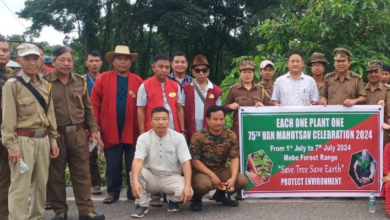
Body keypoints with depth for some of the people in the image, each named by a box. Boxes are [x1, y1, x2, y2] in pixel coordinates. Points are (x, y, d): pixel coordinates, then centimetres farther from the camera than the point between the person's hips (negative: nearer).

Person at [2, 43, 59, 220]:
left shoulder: (46, 86, 11)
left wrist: (53, 140, 12)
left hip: (43, 140, 6)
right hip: (23, 140, -6)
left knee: (41, 184, 13)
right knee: (20, 187, -5)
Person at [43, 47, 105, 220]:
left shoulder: (80, 82, 9)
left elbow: (88, 108, 14)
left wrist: (93, 129, 9)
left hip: (78, 133, 4)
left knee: (82, 173, 7)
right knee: (56, 175, 7)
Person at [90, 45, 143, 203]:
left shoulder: (138, 81, 2)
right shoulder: (103, 79, 2)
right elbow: (94, 104, -1)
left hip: (132, 131, 0)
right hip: (111, 131, 0)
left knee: (133, 165, 9)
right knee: (113, 165, 10)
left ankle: (133, 192, 21)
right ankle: (113, 192, 22)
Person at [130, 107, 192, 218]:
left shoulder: (178, 137, -10)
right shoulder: (143, 138, -10)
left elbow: (186, 162, -15)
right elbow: (137, 160, -24)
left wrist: (187, 186, -29)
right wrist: (135, 181, -43)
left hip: (172, 177, 0)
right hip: (152, 177, 1)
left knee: (185, 192, -30)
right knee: (136, 172, -30)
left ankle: (172, 199, 9)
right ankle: (142, 204, -6)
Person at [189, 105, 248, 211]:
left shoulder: (231, 136, -4)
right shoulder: (198, 137, -15)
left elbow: (234, 158, -6)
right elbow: (194, 161, -15)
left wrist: (233, 177, -23)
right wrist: (212, 175, -22)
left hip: (221, 170, 4)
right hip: (202, 171, -4)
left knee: (242, 181, -17)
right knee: (203, 184, -38)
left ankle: (221, 194, 16)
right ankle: (196, 199, 2)